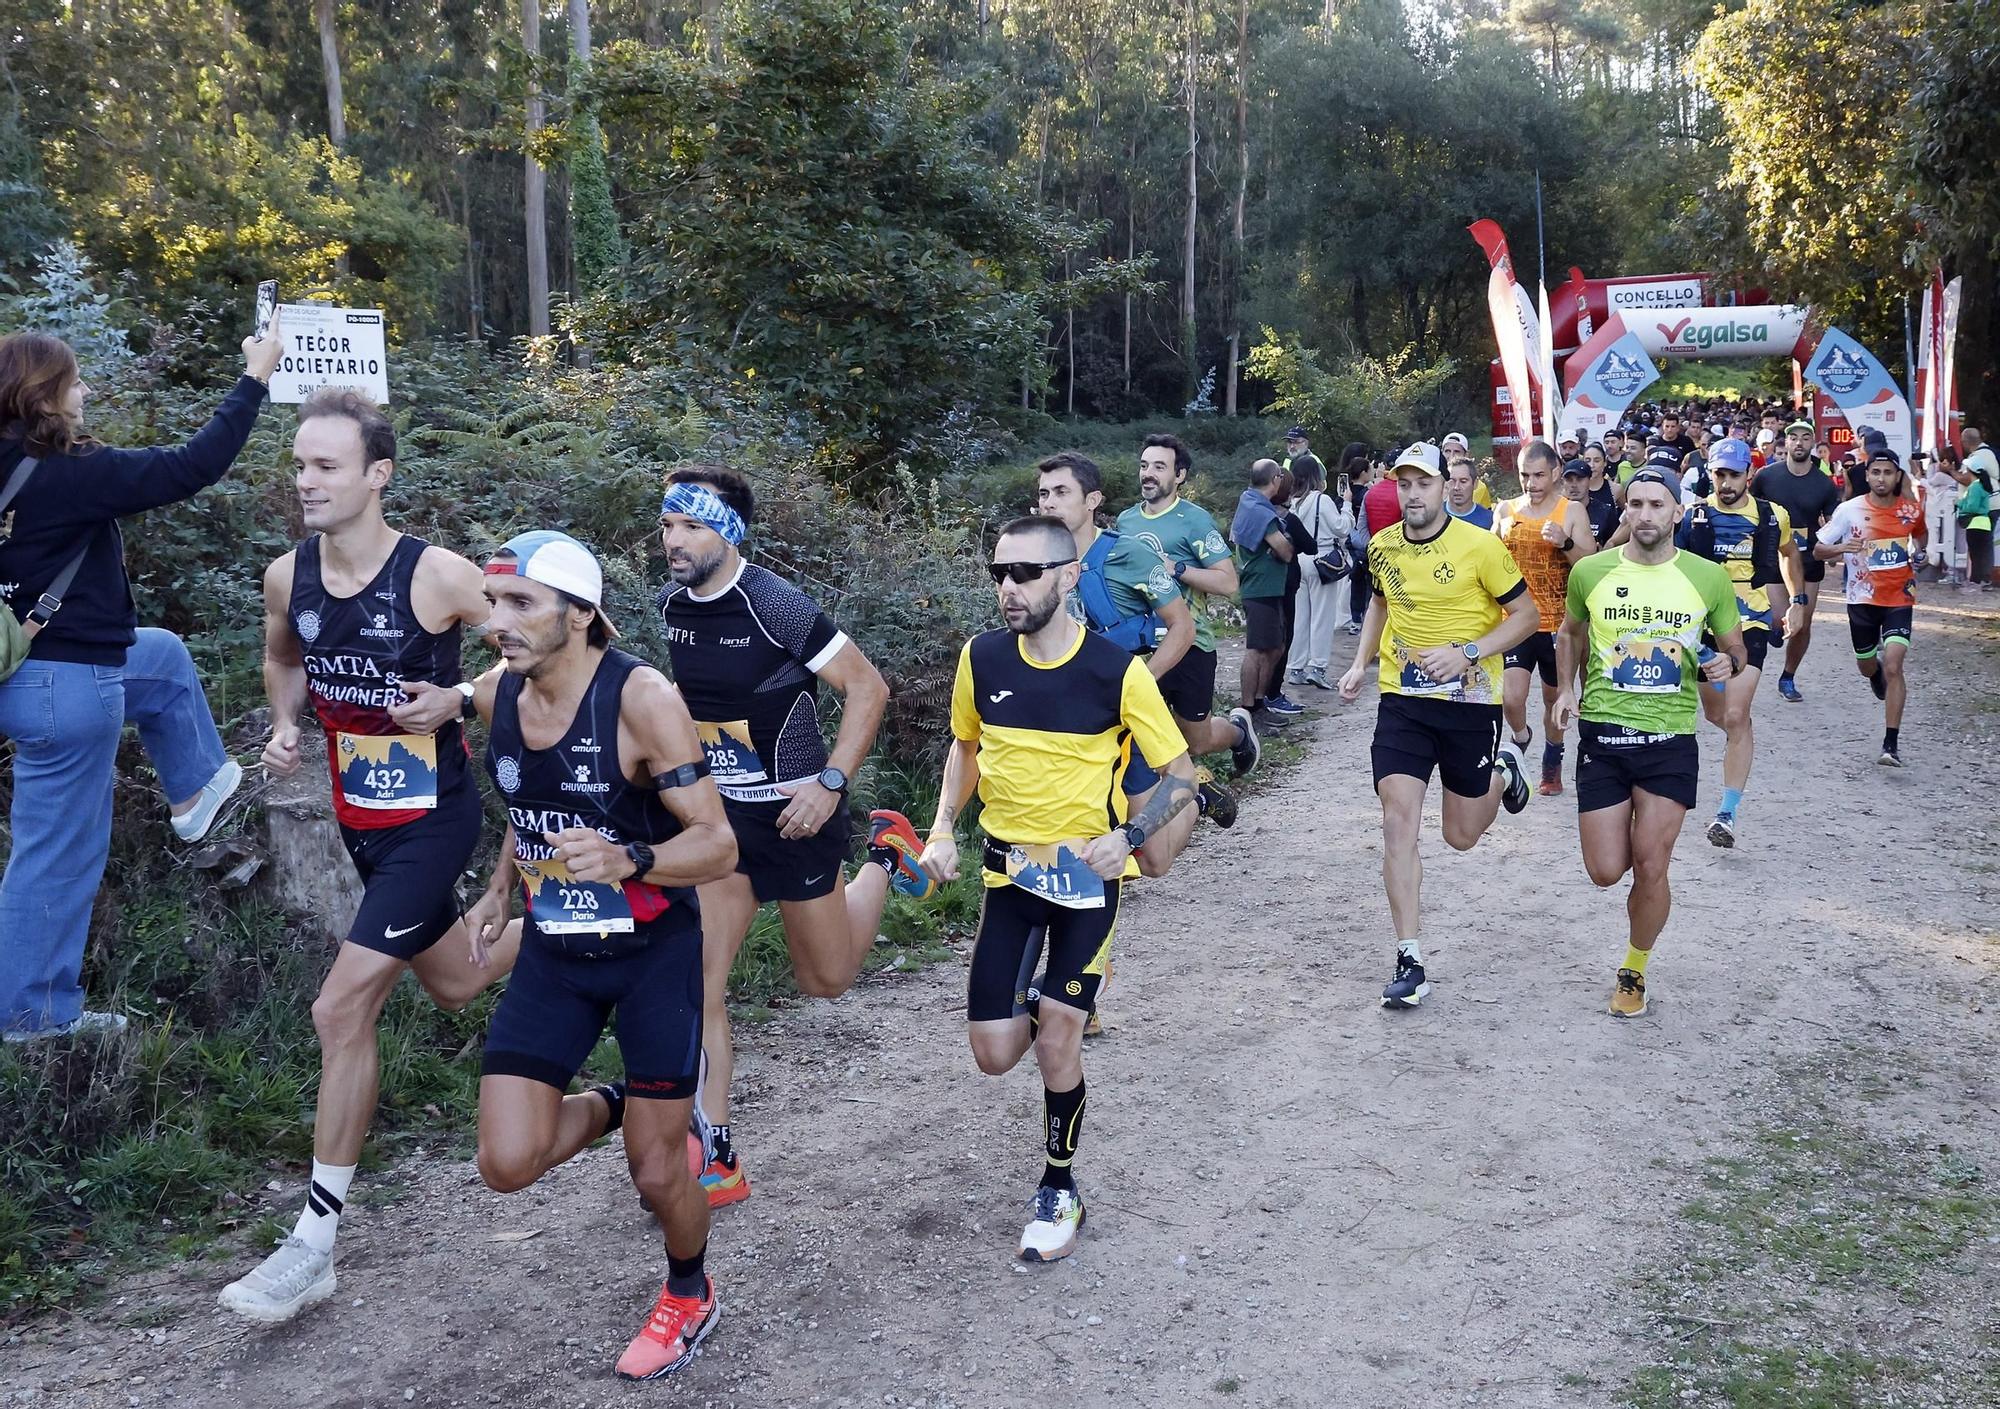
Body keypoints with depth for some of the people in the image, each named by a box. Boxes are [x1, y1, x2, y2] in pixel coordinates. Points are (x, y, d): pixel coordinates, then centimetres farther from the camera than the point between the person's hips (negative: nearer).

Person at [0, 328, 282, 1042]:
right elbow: (192, 467, -21)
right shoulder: (68, 475, -24)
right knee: (58, 854, 6)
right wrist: (254, 378, -15)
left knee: (164, 657, 31)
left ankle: (195, 789, 44)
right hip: (66, 688, -9)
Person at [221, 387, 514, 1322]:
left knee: (343, 1007, -13)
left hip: (433, 817, -6)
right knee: (456, 988, 21)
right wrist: (285, 723, -1)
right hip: (358, 818, 6)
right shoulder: (287, 578, -3)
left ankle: (315, 1244, -1)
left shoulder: (436, 574, -19)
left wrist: (456, 698, -22)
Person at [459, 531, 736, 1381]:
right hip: (554, 951, 5)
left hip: (655, 951, -5)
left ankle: (690, 1297, 36)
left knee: (656, 1171, 3)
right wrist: (500, 889, 10)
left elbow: (717, 844, -22)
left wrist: (626, 861, -38)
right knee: (507, 1165, -5)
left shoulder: (642, 699, -23)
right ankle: (612, 1107, 28)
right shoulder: (495, 694, -5)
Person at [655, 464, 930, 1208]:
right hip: (715, 814, 5)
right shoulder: (671, 606, -1)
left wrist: (830, 783, -21)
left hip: (792, 813, -5)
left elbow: (868, 687, -16)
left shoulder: (775, 606, -21)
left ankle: (886, 855, 37)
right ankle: (715, 1160, 5)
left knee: (826, 978, 12)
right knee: (697, 986, -4)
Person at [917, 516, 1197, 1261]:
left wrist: (1126, 837, -25)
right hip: (1008, 869, 3)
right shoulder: (982, 659, -6)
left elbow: (1181, 775, -8)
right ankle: (1038, 1004, 37)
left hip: (1087, 874, -3)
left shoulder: (1116, 670, -16)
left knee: (1056, 1045, -6)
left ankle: (1059, 1188, 19)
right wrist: (943, 828, -2)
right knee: (995, 1055, 1)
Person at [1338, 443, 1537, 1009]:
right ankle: (1410, 963, -4)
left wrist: (1467, 652, -20)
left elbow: (1526, 613, -7)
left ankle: (1502, 770, 45)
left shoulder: (1480, 546, -13)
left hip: (1469, 701, -3)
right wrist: (1361, 662, 10)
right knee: (1398, 823, -10)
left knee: (1461, 836, 10)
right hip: (1402, 700, 3)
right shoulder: (1382, 546, 2)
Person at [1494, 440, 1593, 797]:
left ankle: (1552, 763, 36)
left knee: (1554, 698, 14)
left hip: (1558, 623, -1)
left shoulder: (1572, 511, -3)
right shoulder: (1506, 511, 4)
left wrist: (1566, 543, -24)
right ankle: (1521, 740, 19)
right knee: (1511, 697, -14)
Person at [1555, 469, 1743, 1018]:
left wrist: (1728, 663, -12)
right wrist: (1567, 688, 5)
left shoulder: (1708, 578, -2)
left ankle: (1634, 971, 22)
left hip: (1669, 741, -1)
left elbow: (1735, 648, 11)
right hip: (1601, 734, 1)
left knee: (1650, 869, -4)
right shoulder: (1590, 571, 0)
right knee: (1606, 872, 1)